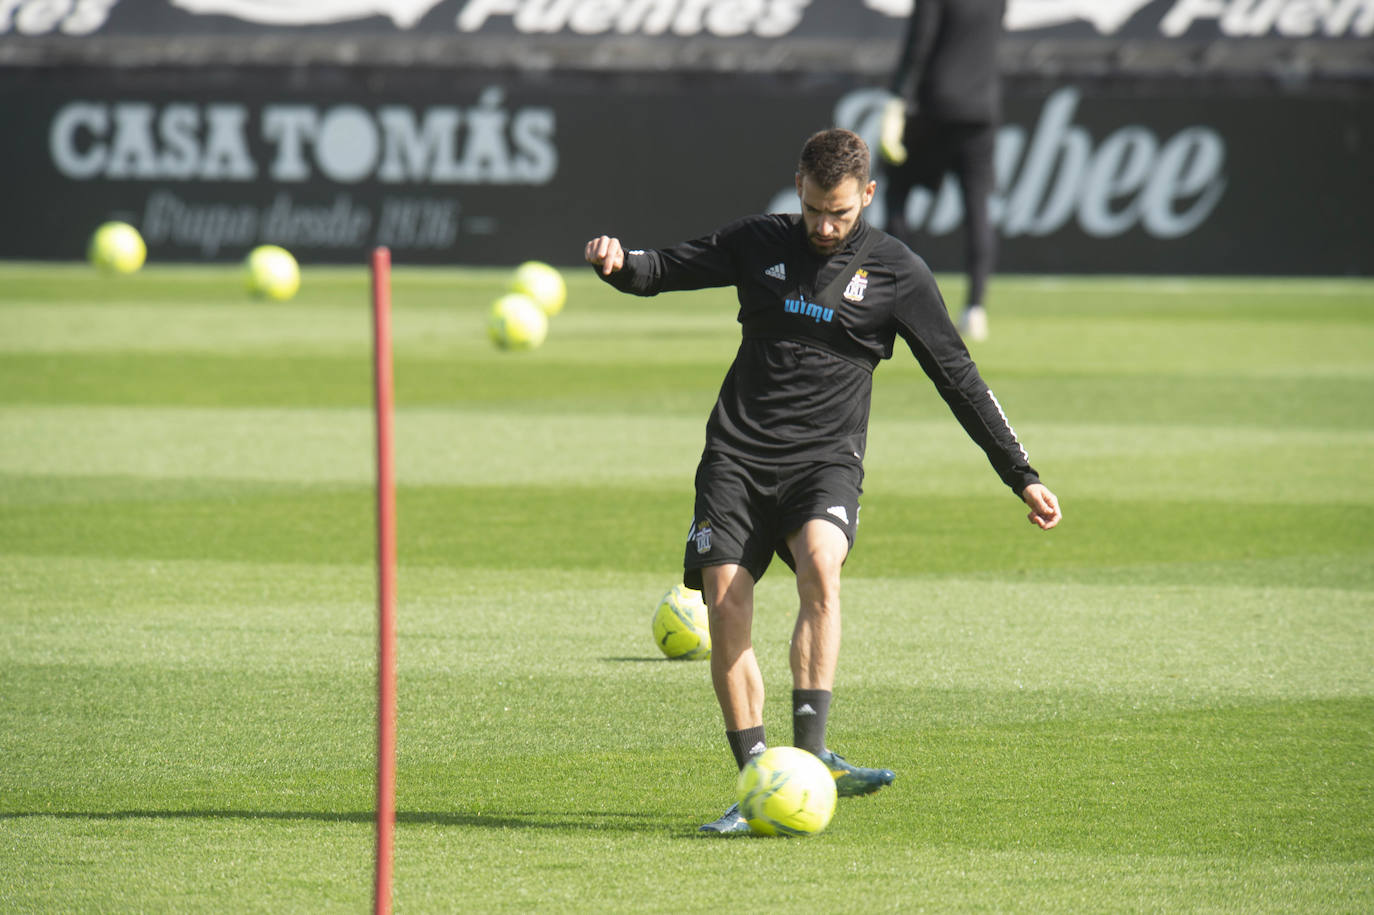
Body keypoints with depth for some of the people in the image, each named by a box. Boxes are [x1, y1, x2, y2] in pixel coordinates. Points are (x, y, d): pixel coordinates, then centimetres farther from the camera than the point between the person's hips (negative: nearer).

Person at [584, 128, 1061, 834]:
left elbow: (958, 380, 6)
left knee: (820, 568, -31)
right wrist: (618, 264, -10)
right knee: (725, 616, -9)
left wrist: (1022, 477, 4)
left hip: (825, 459, -2)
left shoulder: (897, 273, 2)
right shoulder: (760, 243, 9)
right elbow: (665, 270, 15)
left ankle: (809, 755, -33)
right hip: (736, 456, 2)